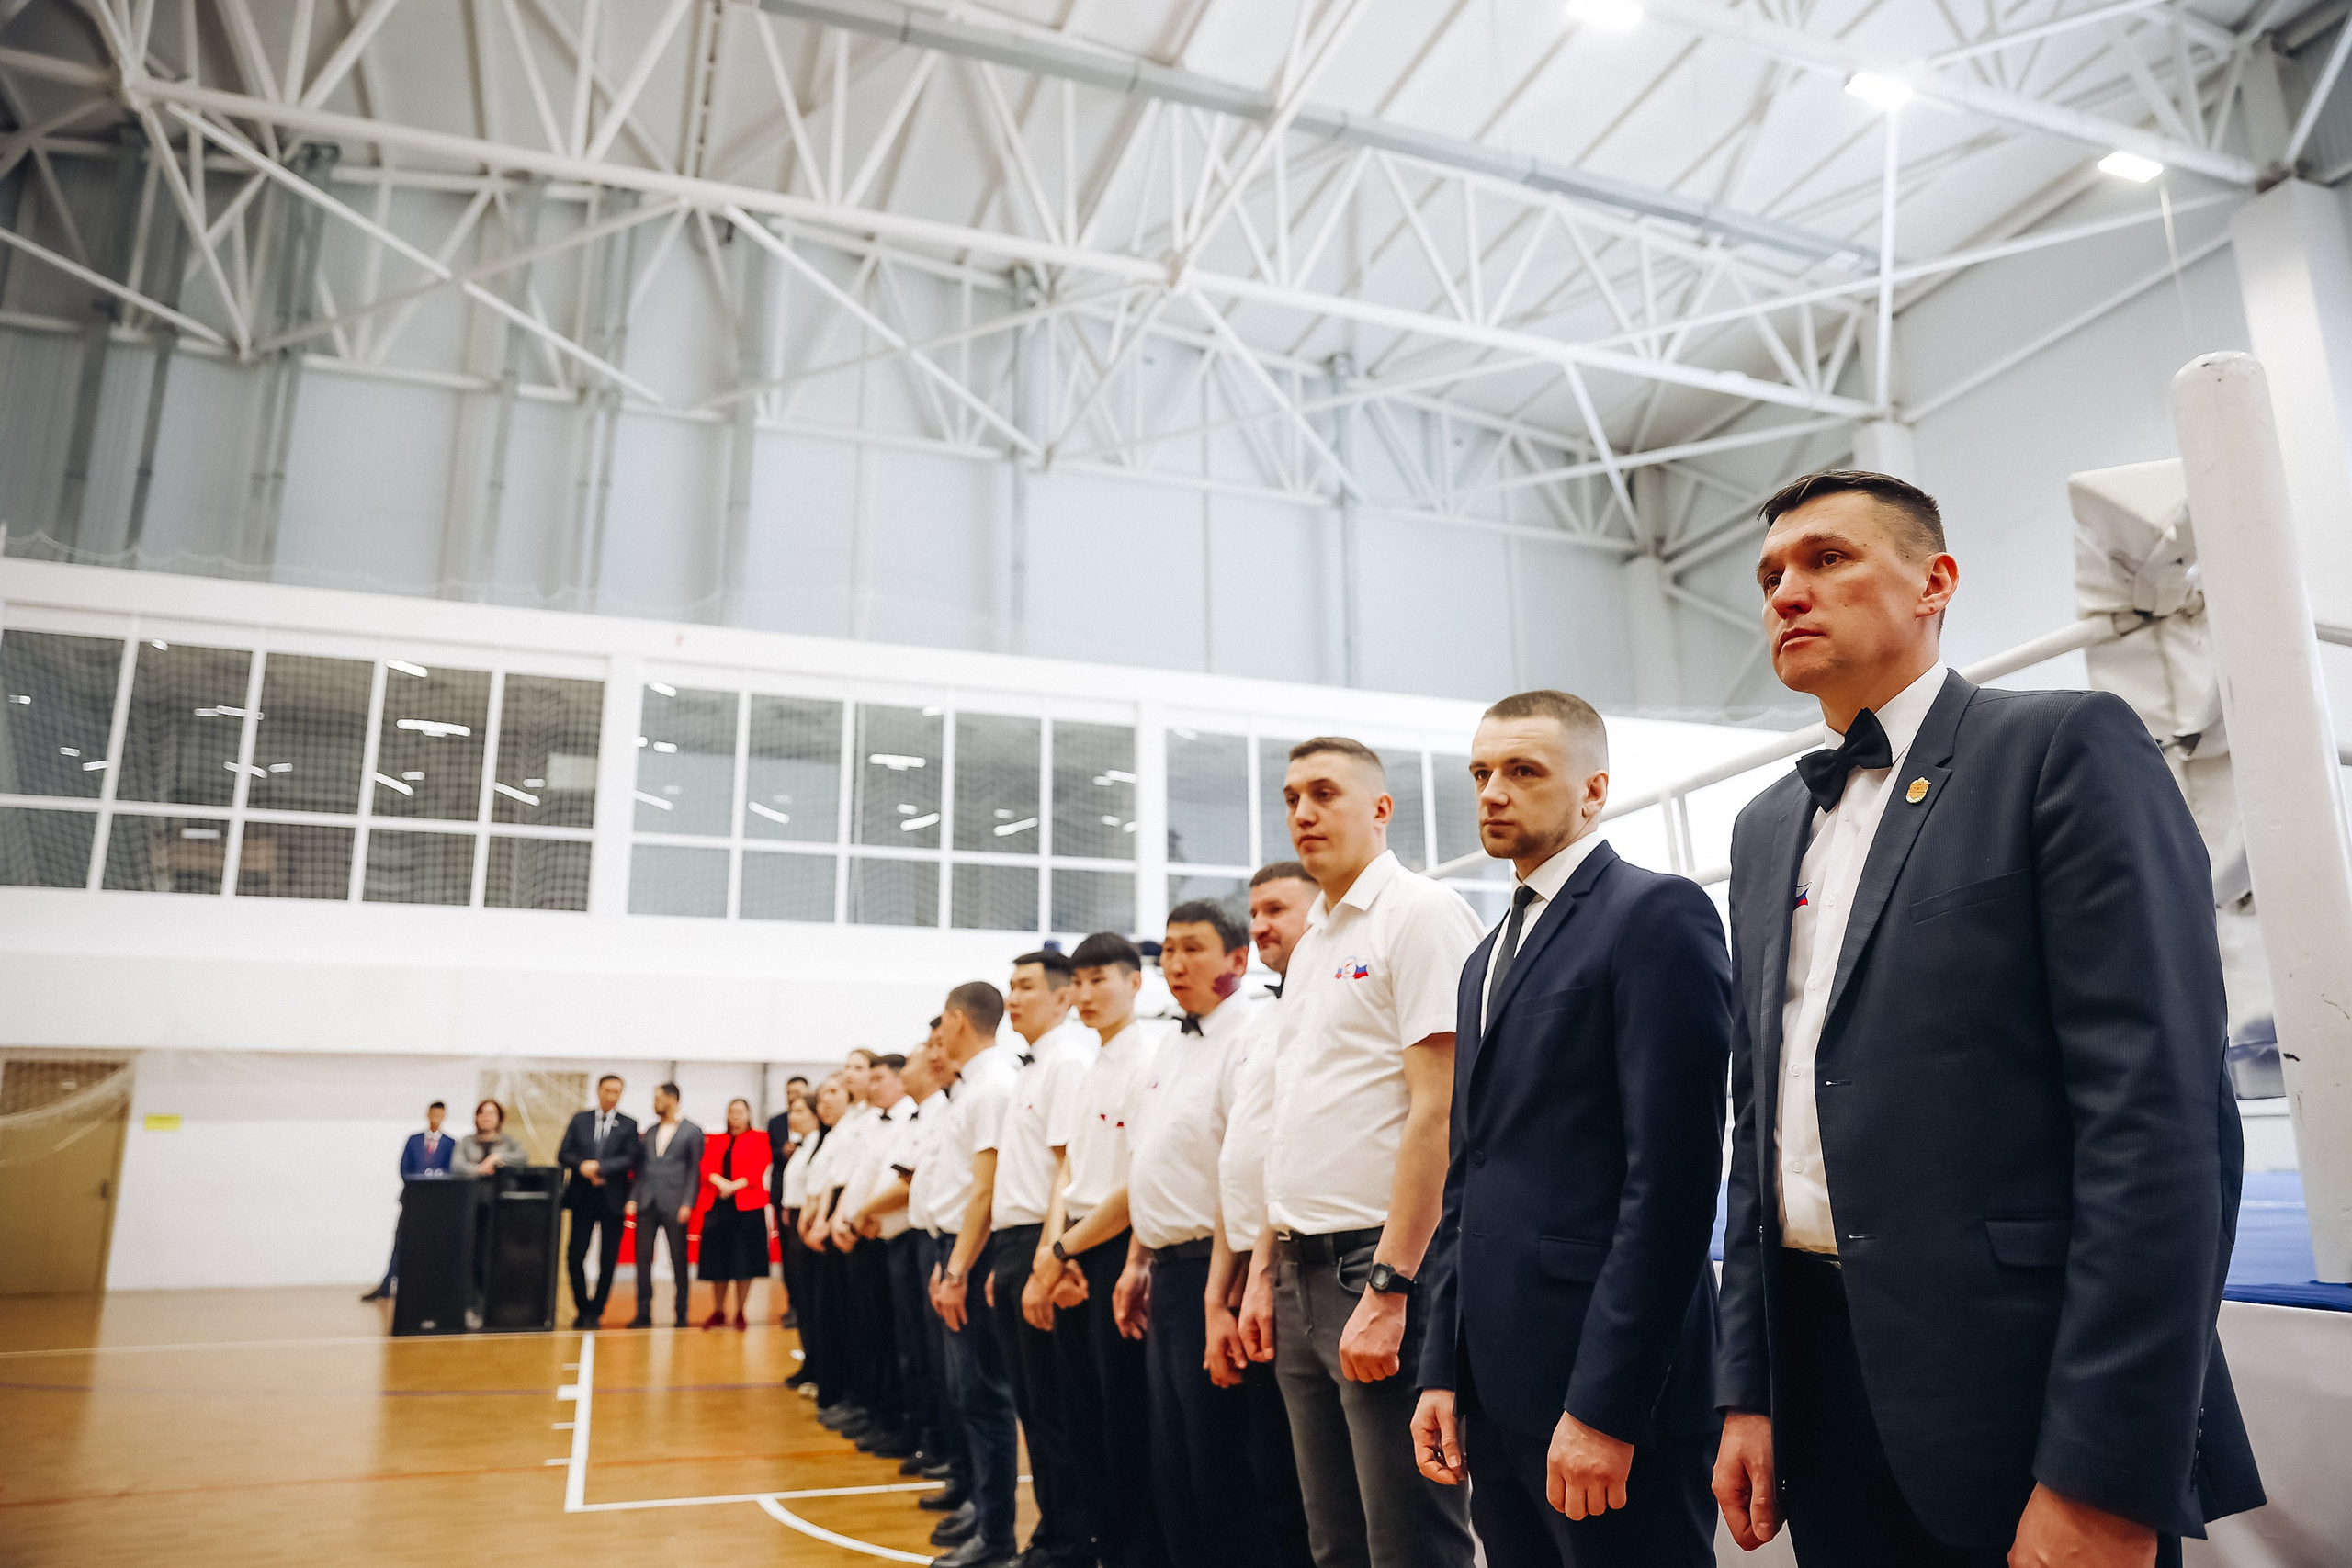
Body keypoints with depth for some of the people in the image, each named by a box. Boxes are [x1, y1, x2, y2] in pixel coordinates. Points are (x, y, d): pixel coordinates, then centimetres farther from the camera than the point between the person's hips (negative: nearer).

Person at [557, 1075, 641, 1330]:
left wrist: (600, 1167, -17)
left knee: (608, 1260, 2)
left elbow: (630, 1159, -5)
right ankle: (582, 1308, 16)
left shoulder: (629, 1125, 5)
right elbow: (563, 1154, 4)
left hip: (612, 1200, -1)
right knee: (575, 1256, -1)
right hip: (582, 1197, 1)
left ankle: (595, 1311, 14)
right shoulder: (580, 1120, 10)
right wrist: (582, 1166, -15)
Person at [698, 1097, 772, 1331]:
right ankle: (718, 1311, 16)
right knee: (717, 1258, 4)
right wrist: (719, 1181, -16)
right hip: (716, 1205, 3)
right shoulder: (715, 1141, 17)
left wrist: (736, 1185, -18)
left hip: (747, 1205, -3)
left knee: (744, 1259, -3)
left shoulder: (759, 1137, 6)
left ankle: (740, 1312, 6)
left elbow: (759, 1166, -6)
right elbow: (705, 1165, 3)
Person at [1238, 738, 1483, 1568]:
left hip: (1383, 1266, -8)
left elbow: (1439, 1110, -17)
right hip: (1304, 1274, 8)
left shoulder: (1420, 914, -9)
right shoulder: (1311, 943, 17)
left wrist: (1388, 1289, -20)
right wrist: (1265, 1269, 16)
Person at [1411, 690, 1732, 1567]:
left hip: (1610, 1393, -8)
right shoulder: (1487, 960, 17)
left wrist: (1602, 1406, -19)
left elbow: (1672, 1174, -16)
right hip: (1495, 1392, 8)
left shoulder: (1658, 915, -9)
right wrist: (1444, 1371, 11)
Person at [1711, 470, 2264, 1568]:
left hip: (2022, 1411, -6)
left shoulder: (2069, 747, -6)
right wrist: (1746, 1391, 9)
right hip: (1822, 1384, 6)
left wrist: (2101, 1479, -19)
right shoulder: (1766, 827, 13)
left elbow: (2162, 1114, -15)